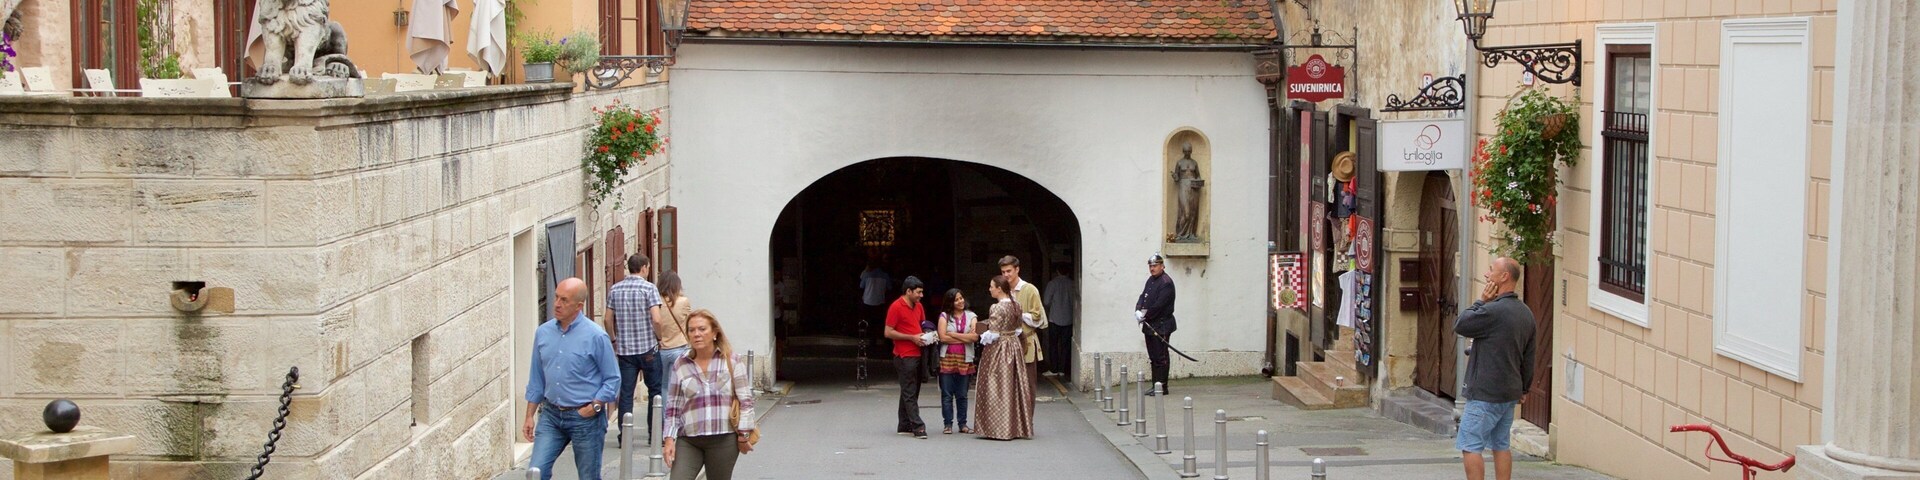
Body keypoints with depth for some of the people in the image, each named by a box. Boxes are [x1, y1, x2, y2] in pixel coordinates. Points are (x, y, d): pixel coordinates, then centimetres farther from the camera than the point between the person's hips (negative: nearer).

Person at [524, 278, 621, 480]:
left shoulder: (596, 336, -11)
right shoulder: (543, 332, 4)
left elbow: (613, 379, -5)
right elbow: (536, 380, 12)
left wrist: (594, 406, -15)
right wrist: (529, 416, 10)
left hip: (585, 418, -4)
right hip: (551, 416, 4)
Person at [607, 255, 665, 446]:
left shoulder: (615, 289, 5)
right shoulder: (649, 288, -8)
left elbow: (608, 319, 6)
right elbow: (656, 319, -17)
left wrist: (614, 340, 19)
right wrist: (659, 338, -1)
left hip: (625, 349, 3)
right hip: (648, 348, -3)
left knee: (626, 393, 5)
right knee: (655, 391, 9)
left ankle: (624, 435, 2)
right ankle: (655, 433, 11)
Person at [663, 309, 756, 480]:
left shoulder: (732, 361, 2)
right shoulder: (680, 366, 9)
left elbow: (746, 400, 1)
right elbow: (672, 407, 11)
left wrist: (744, 434, -3)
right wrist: (669, 439, 2)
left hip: (724, 439, -2)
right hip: (688, 440, 2)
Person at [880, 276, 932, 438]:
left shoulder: (918, 306, 14)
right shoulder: (896, 307, -10)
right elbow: (888, 332, -12)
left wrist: (926, 335, 6)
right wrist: (912, 338, -15)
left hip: (917, 354, 8)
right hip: (905, 356, -8)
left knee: (911, 392, 10)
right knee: (909, 393, -8)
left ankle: (904, 426, 15)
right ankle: (918, 427, -12)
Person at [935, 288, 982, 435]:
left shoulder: (971, 317, 9)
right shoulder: (944, 316, 5)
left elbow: (975, 337, -6)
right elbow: (943, 337, -7)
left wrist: (953, 334, -6)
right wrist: (965, 338, -5)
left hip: (965, 359, 1)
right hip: (947, 358, -1)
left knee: (962, 395, 5)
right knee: (947, 394, 0)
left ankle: (963, 424, 11)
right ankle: (948, 424, 5)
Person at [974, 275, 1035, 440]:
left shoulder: (997, 308, -17)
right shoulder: (1016, 305, 6)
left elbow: (993, 333, -18)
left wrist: (981, 336, -1)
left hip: (998, 349, -8)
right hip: (1014, 346, 8)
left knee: (998, 389, 0)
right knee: (1014, 388, 11)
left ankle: (1000, 429, 2)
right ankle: (1018, 426, 15)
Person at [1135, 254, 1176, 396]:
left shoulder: (1166, 282, -14)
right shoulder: (1150, 280, 15)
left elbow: (1159, 305, -20)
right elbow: (1143, 297, 11)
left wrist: (1146, 315, -13)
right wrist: (1138, 311, -7)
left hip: (1161, 326, -9)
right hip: (1150, 325, 9)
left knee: (1160, 357, -6)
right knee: (1153, 357, 12)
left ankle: (1162, 387, -2)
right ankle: (1156, 385, 18)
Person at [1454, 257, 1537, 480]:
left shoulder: (1492, 310, -21)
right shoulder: (1526, 313, 9)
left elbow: (1460, 326, -8)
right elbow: (1529, 358, 16)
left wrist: (1480, 301, -1)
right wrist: (1523, 387, 25)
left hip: (1485, 394, -9)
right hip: (1510, 393, 9)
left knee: (1470, 447, -4)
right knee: (1501, 445, 14)